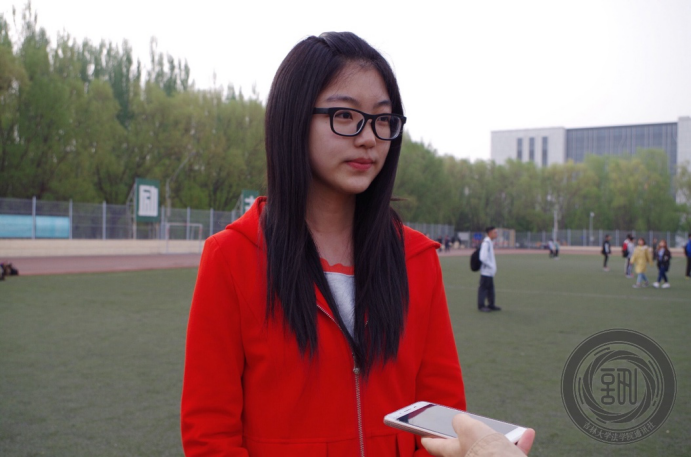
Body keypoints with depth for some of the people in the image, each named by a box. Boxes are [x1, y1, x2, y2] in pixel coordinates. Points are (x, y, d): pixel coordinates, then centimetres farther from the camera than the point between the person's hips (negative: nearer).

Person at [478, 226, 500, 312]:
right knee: (483, 287, -3)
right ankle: (481, 305, 4)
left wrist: (493, 266, 12)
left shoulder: (491, 242, 13)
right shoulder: (486, 243, -20)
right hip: (486, 270, -10)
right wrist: (491, 265, -17)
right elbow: (483, 258, -26)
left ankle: (491, 304, 25)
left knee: (490, 287, 16)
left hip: (490, 271, 10)